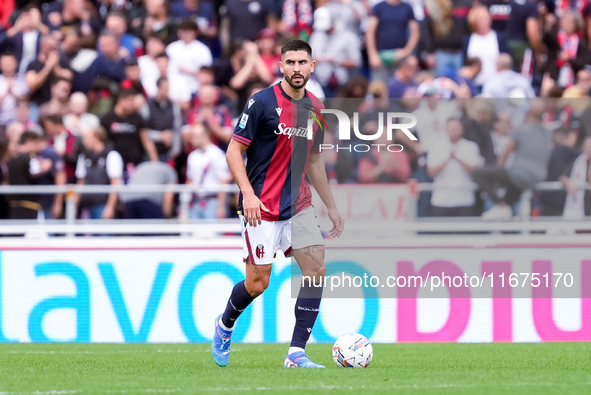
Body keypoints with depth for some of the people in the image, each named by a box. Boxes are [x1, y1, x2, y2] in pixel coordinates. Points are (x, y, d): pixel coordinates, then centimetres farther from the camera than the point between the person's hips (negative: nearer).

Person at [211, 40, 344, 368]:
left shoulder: (315, 108, 9)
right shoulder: (262, 103, -10)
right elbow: (234, 151, -9)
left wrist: (331, 206, 21)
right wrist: (248, 193, -21)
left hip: (299, 204, 6)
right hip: (263, 207, -6)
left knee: (316, 270, -9)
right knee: (258, 282, -4)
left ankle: (297, 353, -6)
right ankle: (226, 324, 28)